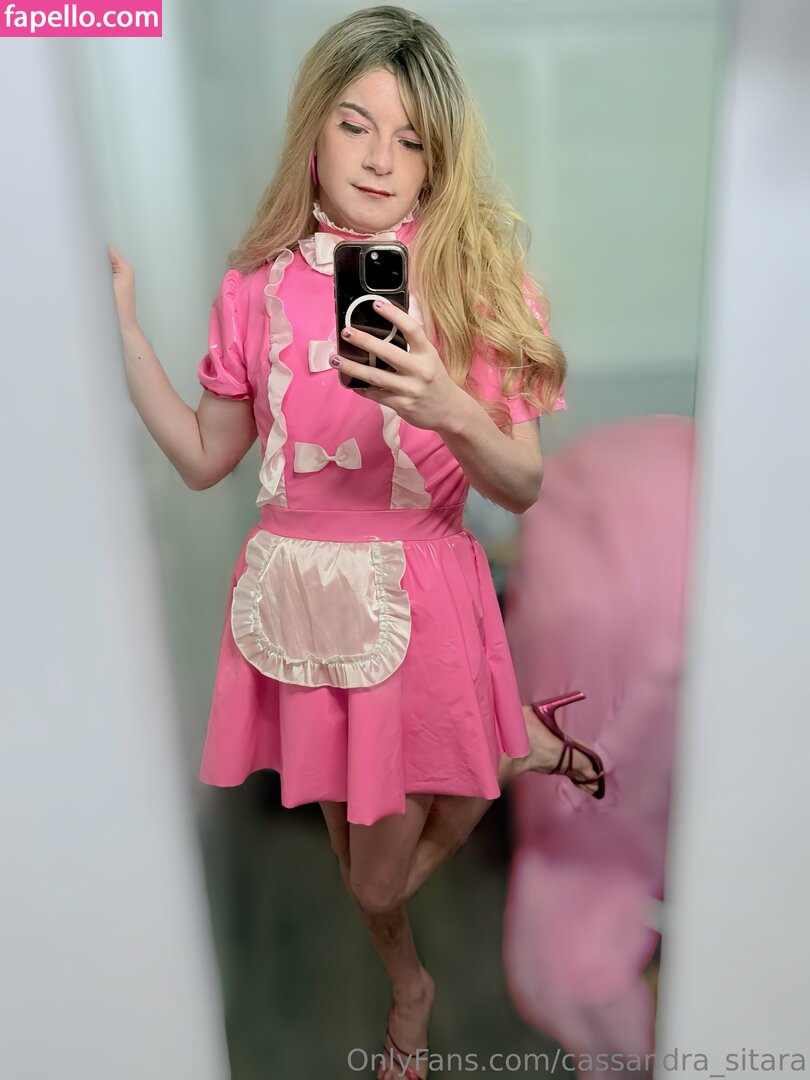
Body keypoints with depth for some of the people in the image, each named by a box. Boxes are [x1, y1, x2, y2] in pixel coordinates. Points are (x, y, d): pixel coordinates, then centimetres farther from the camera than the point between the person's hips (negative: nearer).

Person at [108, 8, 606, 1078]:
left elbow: (523, 487, -9)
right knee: (358, 866, 21)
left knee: (379, 880, 8)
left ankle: (516, 748, 36)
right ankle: (409, 991, 53)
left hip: (420, 597, -2)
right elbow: (205, 458, 6)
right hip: (294, 591, 3)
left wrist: (449, 410, -29)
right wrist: (121, 323, 1)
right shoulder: (260, 283, 1)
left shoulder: (476, 276, -5)